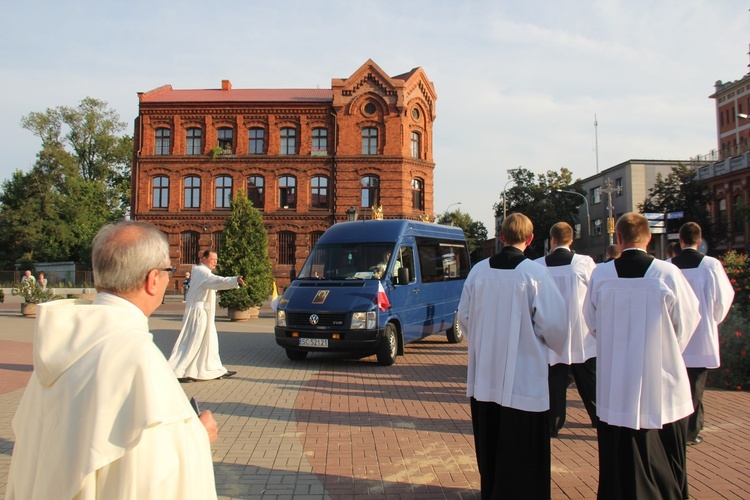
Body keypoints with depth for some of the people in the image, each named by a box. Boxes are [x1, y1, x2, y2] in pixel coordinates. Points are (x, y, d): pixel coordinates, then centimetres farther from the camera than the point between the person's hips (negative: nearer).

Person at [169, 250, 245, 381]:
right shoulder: (202, 272, -17)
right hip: (199, 312, -10)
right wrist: (235, 280, -47)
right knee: (193, 342, -6)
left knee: (209, 341, 13)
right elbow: (216, 280, -35)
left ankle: (216, 370, 19)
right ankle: (178, 371, 1)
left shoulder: (201, 271, 15)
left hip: (203, 312, 10)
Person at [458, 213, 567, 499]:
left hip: (484, 378, 4)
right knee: (523, 457, 9)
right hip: (523, 381, -4)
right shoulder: (535, 274, -13)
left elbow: (464, 317, 6)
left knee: (489, 451, 18)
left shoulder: (478, 271, -2)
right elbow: (553, 325, -12)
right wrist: (557, 346, 11)